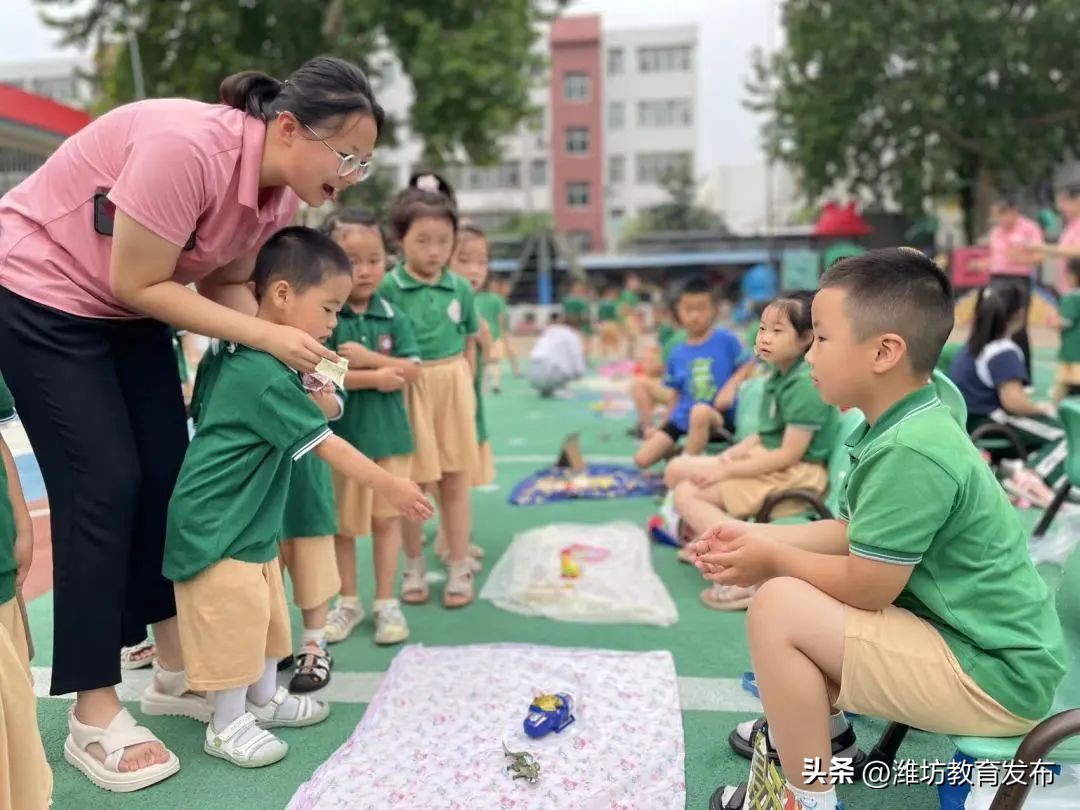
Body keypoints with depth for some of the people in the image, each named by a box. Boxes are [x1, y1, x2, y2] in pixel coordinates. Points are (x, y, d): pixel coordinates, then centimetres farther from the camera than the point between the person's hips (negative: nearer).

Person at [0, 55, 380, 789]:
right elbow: (136, 284, -27)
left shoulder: (281, 193, -8)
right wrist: (266, 337, -28)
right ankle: (95, 714, 4)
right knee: (103, 486, -10)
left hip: (127, 309, 8)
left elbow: (227, 283, 0)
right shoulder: (188, 147, -33)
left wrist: (293, 362, -16)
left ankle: (175, 672, 20)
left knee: (167, 476, 5)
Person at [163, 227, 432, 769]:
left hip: (251, 524, 10)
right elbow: (328, 446, -24)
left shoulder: (237, 357, 4)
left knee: (264, 615, 20)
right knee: (230, 623, 3)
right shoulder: (268, 377, -27)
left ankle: (264, 698, 37)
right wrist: (390, 485, -16)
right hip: (216, 529, -10)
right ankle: (228, 723, 20)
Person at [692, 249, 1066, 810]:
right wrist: (757, 536, 4)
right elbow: (852, 535, 11)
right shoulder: (900, 429, 3)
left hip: (992, 675, -10)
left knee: (777, 607, -21)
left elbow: (863, 587, -24)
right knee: (797, 587, 15)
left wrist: (772, 559, -8)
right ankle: (823, 733, 29)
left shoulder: (910, 453, -28)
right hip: (962, 635, 10)